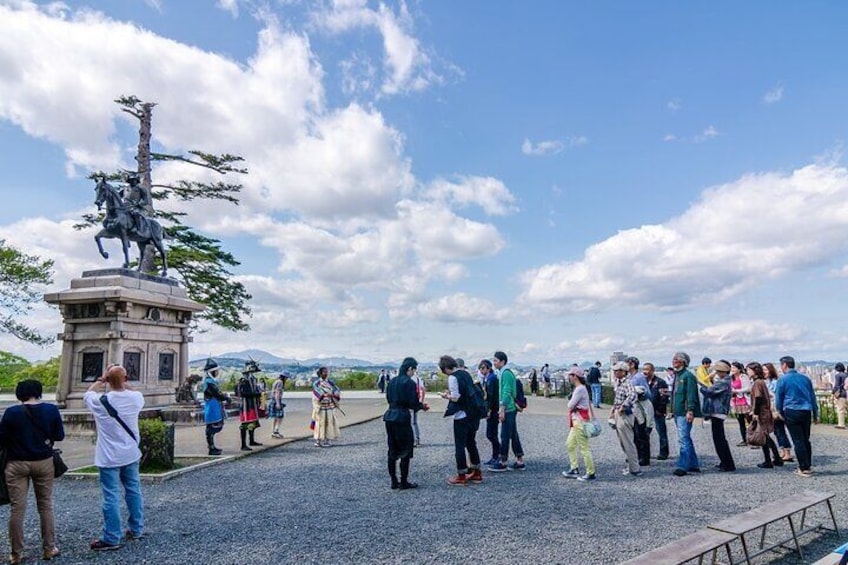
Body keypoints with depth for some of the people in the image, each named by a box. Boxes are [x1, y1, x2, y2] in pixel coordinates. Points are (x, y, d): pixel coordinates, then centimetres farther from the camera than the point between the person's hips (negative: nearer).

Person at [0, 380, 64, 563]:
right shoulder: (51, 409, -8)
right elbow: (59, 436, -1)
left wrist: (16, 440, 14)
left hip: (17, 464, -1)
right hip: (44, 462, 1)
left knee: (17, 509, 8)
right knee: (46, 506, 12)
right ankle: (49, 548, 19)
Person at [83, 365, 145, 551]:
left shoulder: (100, 401, -17)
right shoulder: (136, 398, -8)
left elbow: (87, 394, 8)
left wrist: (101, 379, 13)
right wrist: (124, 382, 13)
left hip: (109, 457, -4)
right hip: (131, 454, 4)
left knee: (111, 497, 0)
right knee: (133, 490, 15)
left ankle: (112, 539, 6)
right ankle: (136, 529, 27)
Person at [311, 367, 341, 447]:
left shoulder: (330, 383, 10)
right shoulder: (316, 383, -2)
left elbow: (337, 391, -1)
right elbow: (317, 391, -20)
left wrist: (333, 394, -23)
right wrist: (324, 394, -39)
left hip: (330, 406, 4)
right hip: (320, 406, -4)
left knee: (329, 423, 5)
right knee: (320, 423, -2)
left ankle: (327, 440, 14)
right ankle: (318, 440, 8)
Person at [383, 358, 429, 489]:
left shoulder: (392, 381, 10)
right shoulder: (409, 382, -11)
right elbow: (413, 404, -13)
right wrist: (422, 406, 8)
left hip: (390, 417, 7)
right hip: (402, 418, -7)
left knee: (392, 450, 12)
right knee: (406, 450, 5)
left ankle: (394, 482, 17)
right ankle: (404, 482, 9)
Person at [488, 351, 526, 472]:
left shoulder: (506, 373, -15)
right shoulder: (505, 373, 16)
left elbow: (506, 393, -20)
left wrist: (502, 410, -20)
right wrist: (501, 410, 21)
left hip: (508, 409, -10)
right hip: (511, 409, 10)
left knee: (505, 436, -3)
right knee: (514, 435, 12)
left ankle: (502, 463, 4)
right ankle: (520, 462, 17)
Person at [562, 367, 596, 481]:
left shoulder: (579, 389, -19)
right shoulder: (578, 388, 12)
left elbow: (570, 405, -17)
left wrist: (571, 404, 1)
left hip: (580, 421, -11)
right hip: (577, 420, 11)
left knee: (584, 448, -2)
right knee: (570, 444, 16)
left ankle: (590, 473, 6)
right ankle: (574, 469, 23)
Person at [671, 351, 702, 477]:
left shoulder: (688, 376, -11)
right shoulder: (676, 375, 17)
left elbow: (691, 395, -17)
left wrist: (690, 411, -23)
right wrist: (672, 410, 21)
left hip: (685, 413, -10)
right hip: (677, 412, 10)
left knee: (683, 439, -10)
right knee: (686, 439, 15)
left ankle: (682, 466, -9)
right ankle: (694, 465, 23)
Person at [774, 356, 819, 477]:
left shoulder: (782, 380, -5)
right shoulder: (805, 378, 9)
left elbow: (778, 398, 0)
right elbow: (813, 397, 15)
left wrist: (780, 412, 15)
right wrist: (815, 414, 21)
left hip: (792, 412, -5)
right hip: (806, 412, 5)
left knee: (798, 441, -1)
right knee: (806, 440, 14)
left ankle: (804, 468, 0)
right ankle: (808, 466, 19)